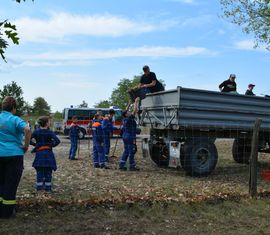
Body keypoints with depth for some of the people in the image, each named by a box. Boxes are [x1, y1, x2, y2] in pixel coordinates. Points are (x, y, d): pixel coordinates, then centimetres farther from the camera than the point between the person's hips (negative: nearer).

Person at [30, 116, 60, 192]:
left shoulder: (36, 132, 0)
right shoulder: (49, 132, -9)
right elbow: (57, 141, -20)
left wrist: (35, 144, 7)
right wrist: (52, 145, -4)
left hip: (39, 153, 2)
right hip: (48, 153, -2)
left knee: (40, 171, 10)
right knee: (48, 172, 7)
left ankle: (39, 187, 12)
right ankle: (47, 188, 10)